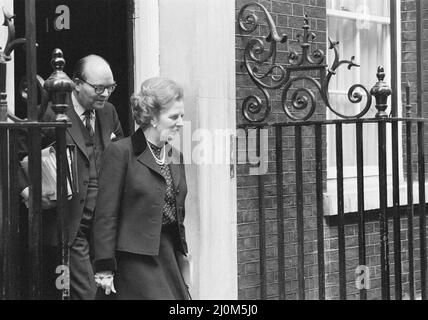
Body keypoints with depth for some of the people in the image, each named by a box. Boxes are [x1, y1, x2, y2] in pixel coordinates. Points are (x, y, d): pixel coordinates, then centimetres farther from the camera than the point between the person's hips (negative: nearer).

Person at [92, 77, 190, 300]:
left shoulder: (175, 156, 14)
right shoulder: (120, 152, -8)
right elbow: (105, 216, -10)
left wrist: (183, 258, 15)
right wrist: (104, 268, -13)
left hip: (169, 257, 7)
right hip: (134, 258, -7)